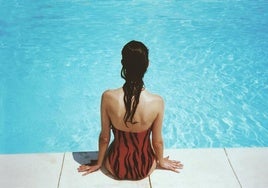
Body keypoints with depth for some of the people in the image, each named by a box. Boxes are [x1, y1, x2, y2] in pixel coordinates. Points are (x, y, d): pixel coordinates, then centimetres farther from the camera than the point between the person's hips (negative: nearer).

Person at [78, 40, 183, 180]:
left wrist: (99, 163, 8)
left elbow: (104, 138, -11)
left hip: (116, 168, 0)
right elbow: (157, 141, -11)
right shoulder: (157, 102, -26)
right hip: (145, 169, 0)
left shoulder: (108, 97, -25)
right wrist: (161, 161, 11)